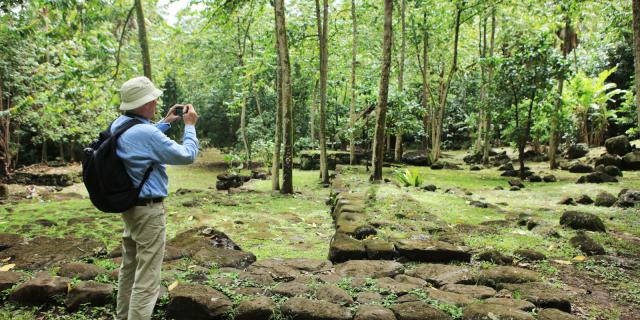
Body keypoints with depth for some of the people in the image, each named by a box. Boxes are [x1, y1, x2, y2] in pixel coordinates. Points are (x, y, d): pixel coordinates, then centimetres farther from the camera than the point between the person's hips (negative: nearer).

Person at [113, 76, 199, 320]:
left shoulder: (119, 125, 2)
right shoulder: (146, 133, -25)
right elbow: (187, 155, -17)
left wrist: (166, 123, 20)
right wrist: (190, 125, -4)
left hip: (129, 206, 10)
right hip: (148, 210, -10)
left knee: (129, 267, 22)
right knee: (147, 278, -2)